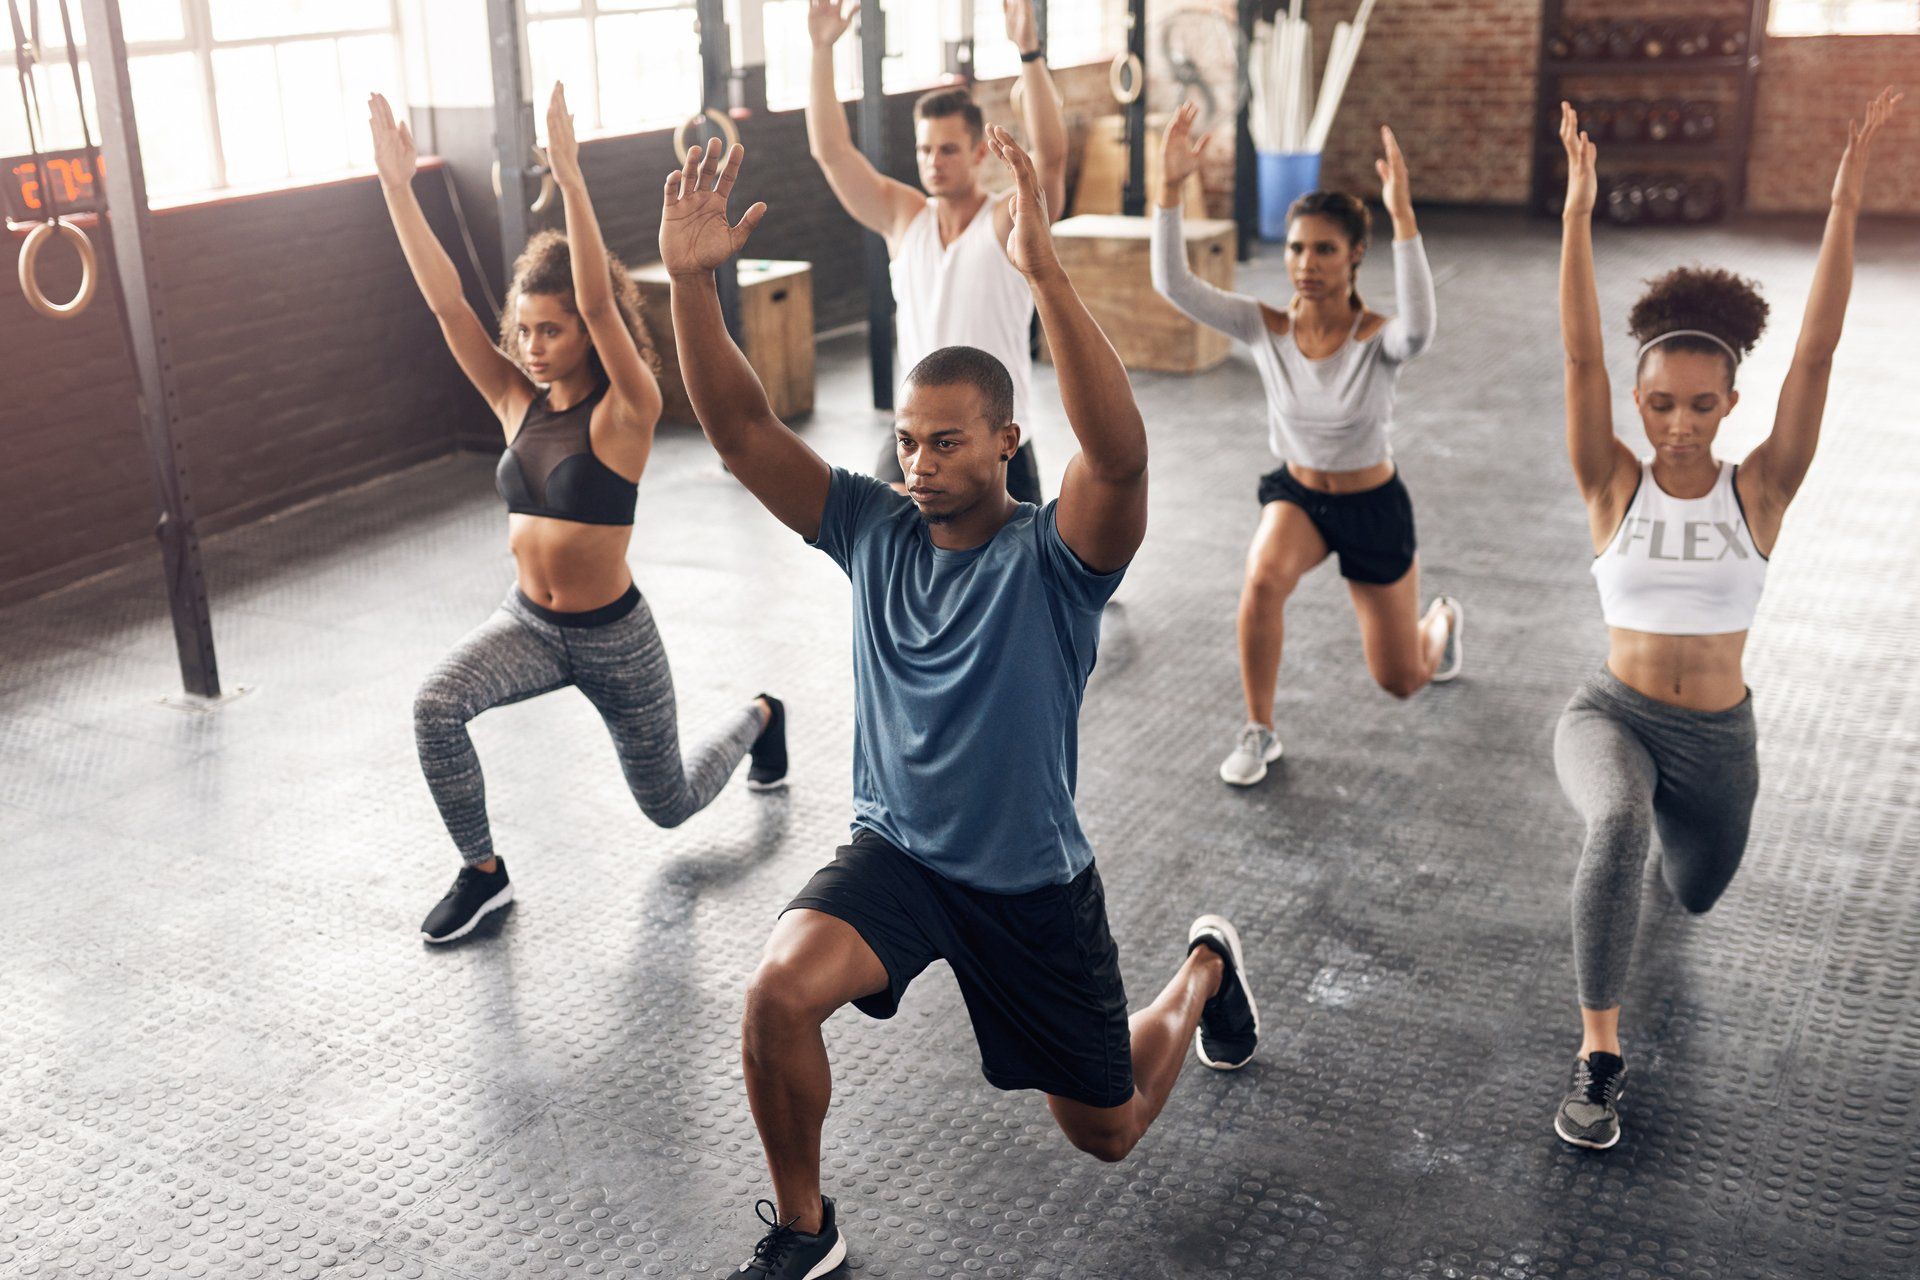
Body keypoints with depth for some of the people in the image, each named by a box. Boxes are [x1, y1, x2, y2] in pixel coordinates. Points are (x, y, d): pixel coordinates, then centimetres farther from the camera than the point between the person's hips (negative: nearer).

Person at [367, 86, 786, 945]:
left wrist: (570, 179, -42)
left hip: (612, 636, -4)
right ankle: (483, 873, -6)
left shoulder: (625, 410, -18)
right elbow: (443, 300, -12)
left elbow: (600, 304, -34)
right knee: (434, 708, -27)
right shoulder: (517, 402, -4)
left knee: (671, 804, 16)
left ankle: (758, 717, 49)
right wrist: (397, 185, -21)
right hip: (527, 622, 4)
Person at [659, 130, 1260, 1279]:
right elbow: (741, 429, -15)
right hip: (896, 852, 2)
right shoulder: (872, 528, -8)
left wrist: (1046, 271, -52)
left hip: (1035, 882, -2)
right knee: (779, 992, -29)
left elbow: (1121, 454, -42)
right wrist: (692, 281, -29)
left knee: (1108, 1132, 17)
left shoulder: (1056, 555, -20)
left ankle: (1205, 971, 49)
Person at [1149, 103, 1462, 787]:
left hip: (1374, 505, -2)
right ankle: (1259, 732, -12)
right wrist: (1170, 185, -39)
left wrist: (1402, 216, -58)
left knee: (1401, 682, 12)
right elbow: (1172, 283, -28)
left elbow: (1419, 327, -52)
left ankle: (1443, 619, 52)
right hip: (1296, 491, 2)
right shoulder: (1266, 327, -17)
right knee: (1262, 580, -35)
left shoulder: (1377, 339, -26)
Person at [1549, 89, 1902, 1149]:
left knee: (1695, 896, 25)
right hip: (1613, 715, -3)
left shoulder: (1758, 491, -8)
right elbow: (1580, 359, -19)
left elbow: (1816, 354, -16)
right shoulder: (1614, 488, -10)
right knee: (1619, 825, -37)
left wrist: (1846, 202, -22)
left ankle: (1665, 808, 62)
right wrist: (1579, 213, -27)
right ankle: (1598, 1053, -25)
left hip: (1718, 738, 3)